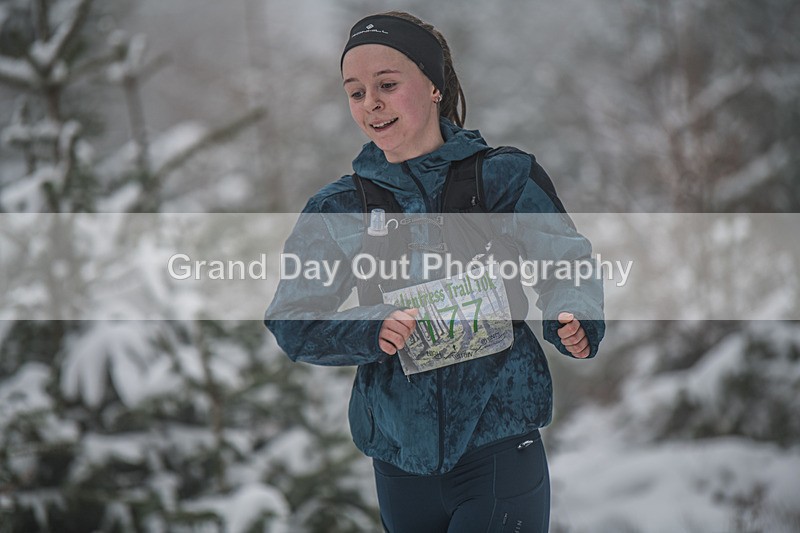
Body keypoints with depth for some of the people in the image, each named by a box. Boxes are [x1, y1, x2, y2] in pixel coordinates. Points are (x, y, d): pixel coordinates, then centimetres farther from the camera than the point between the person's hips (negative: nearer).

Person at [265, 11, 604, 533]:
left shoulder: (507, 176, 0)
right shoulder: (336, 209, 6)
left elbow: (567, 269, 0)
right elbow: (292, 320, 2)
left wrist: (573, 323, -23)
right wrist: (370, 331, -17)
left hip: (499, 453, -3)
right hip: (399, 463, 3)